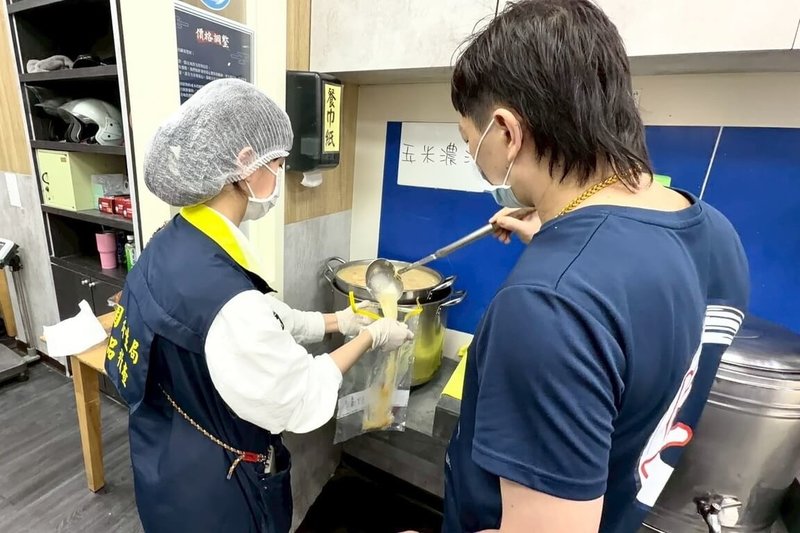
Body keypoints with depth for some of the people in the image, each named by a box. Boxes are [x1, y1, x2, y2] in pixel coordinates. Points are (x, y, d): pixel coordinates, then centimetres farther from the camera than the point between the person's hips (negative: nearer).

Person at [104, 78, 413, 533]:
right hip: (211, 485, -7)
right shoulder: (223, 296, -38)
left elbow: (263, 321, 2)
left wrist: (336, 321, 3)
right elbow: (299, 401, -23)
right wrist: (369, 339, -12)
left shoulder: (175, 243, -9)